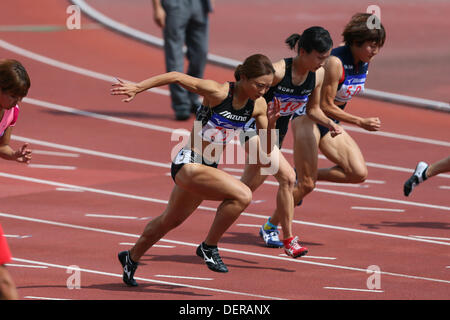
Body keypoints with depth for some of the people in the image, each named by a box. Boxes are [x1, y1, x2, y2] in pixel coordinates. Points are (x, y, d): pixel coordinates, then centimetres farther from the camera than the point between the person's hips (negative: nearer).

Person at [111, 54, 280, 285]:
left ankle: (132, 258, 48)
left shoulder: (258, 105, -4)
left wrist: (271, 123, -17)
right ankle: (209, 247, -8)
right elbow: (176, 77, -17)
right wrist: (138, 88, -19)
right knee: (242, 195, -25)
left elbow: (266, 150, 1)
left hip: (208, 168, 8)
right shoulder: (217, 92, -22)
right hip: (188, 164, -8)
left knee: (171, 220, 25)